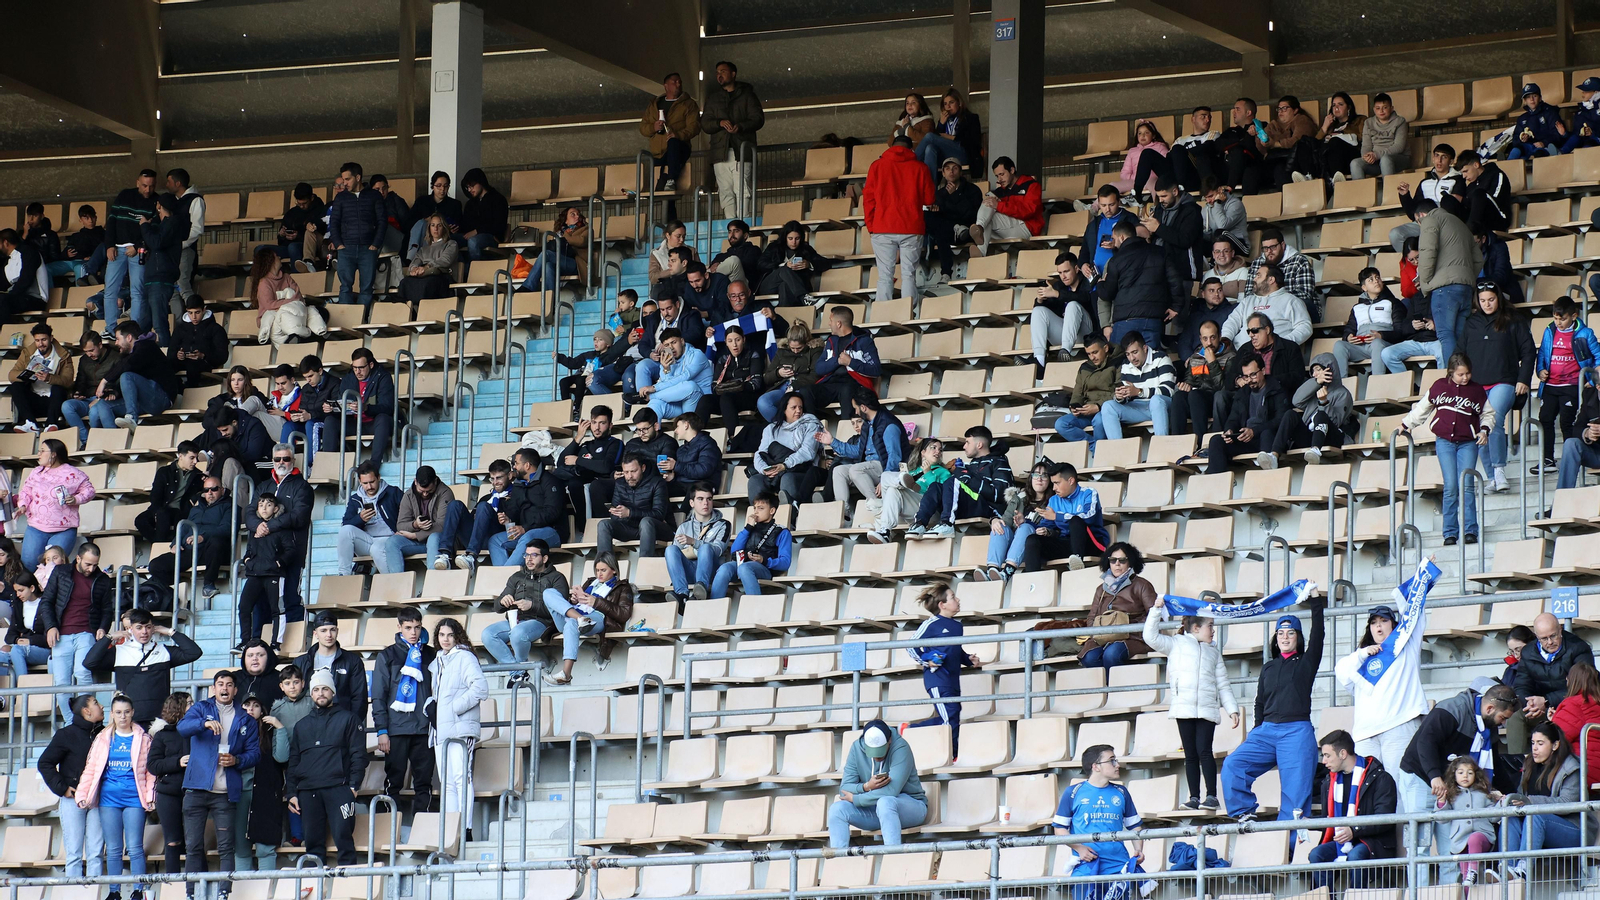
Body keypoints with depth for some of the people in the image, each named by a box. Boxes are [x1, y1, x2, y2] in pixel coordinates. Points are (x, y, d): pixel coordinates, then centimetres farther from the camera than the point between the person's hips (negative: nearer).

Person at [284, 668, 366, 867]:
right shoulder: (302, 726, 23)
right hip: (308, 791, 4)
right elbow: (292, 761, 21)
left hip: (338, 789, -4)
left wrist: (353, 785, -8)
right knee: (313, 842, 1)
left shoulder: (347, 720, 11)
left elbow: (358, 754, 4)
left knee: (343, 838, -13)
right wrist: (291, 792, 10)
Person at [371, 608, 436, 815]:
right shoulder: (388, 656, 6)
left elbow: (439, 691, 16)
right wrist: (382, 730, -4)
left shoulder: (430, 655, 12)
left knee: (424, 782, 1)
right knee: (393, 782, -1)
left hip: (424, 728, 2)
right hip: (396, 728, -2)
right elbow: (378, 696, 4)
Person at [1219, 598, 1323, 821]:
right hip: (1267, 731, 4)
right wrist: (1257, 730, 11)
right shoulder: (1268, 668, 21)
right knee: (1232, 765, -14)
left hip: (1297, 732, -4)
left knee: (1295, 790, -10)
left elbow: (1317, 634, -2)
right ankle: (1245, 814, -9)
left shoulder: (1306, 663, 9)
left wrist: (1314, 599, -2)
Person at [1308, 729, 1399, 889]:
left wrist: (1354, 831, -25)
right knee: (1316, 854, -24)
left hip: (1372, 842, -6)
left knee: (1355, 856, -37)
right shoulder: (1331, 780, 17)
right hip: (1340, 842, 6)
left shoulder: (1380, 778, -7)